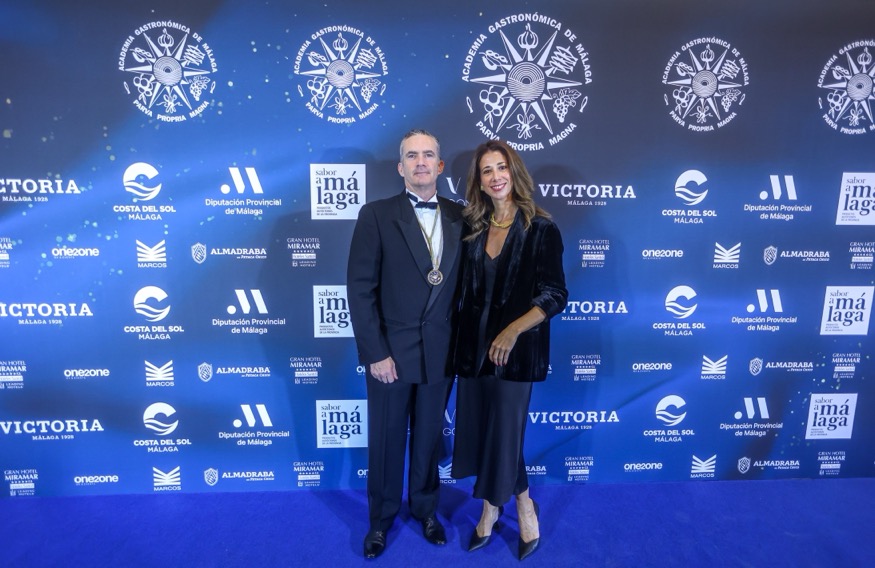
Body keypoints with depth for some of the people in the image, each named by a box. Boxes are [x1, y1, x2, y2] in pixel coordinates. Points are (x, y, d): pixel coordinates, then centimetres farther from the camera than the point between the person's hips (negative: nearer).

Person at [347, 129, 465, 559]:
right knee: (385, 439, 14)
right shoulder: (376, 215, -7)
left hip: (441, 352, 3)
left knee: (429, 437, 18)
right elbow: (360, 289, -10)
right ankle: (381, 517, 37)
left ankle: (425, 508, 41)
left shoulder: (459, 218, 3)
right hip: (391, 351, -2)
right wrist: (375, 352, -14)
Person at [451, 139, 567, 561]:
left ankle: (524, 507, 33)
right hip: (473, 345, 5)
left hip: (516, 349, -4)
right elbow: (465, 290, 11)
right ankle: (491, 507, 35)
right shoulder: (473, 229, 7)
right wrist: (460, 338, 3)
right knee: (479, 431, 12)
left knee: (504, 433, 5)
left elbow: (555, 296, -10)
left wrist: (512, 331, -20)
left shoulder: (540, 229, -7)